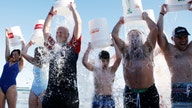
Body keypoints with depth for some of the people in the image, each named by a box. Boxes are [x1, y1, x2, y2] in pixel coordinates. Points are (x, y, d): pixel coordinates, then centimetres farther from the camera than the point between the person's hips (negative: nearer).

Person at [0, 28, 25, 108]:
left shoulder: (19, 64, 8)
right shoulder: (8, 61, 18)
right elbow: (7, 49, 17)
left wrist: (23, 43, 13)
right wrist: (6, 37, 18)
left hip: (11, 86, -4)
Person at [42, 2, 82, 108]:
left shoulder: (73, 46, 8)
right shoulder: (52, 47, 17)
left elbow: (78, 24, 5)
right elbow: (45, 29, 22)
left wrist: (73, 8, 13)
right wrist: (51, 13, 23)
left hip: (69, 91, -3)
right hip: (51, 91, 3)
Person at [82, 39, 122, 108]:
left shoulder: (112, 70, 3)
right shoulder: (95, 69, 3)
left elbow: (119, 58, -12)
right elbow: (84, 62, -12)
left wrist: (114, 44, -5)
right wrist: (89, 48, -6)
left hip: (109, 98, 0)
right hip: (97, 98, 0)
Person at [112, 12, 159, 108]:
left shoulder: (147, 48, 7)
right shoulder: (125, 49, 11)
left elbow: (155, 29, 1)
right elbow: (114, 35, 8)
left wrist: (146, 17, 13)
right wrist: (120, 22, 20)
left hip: (149, 91, -1)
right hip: (130, 92, 1)